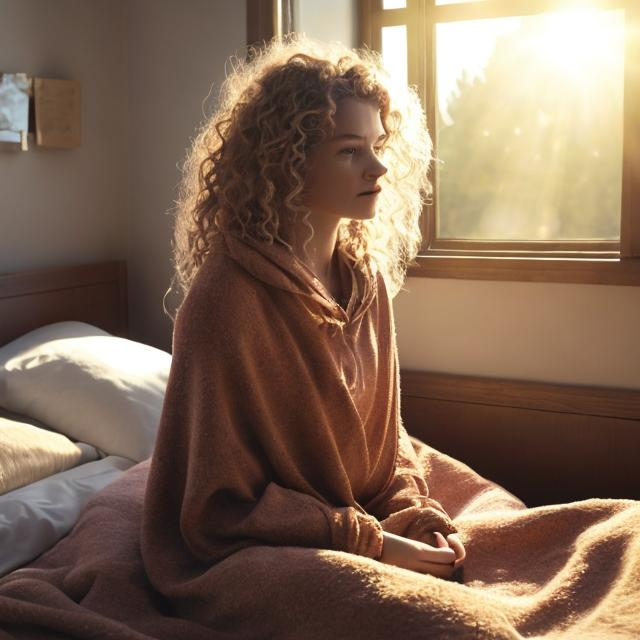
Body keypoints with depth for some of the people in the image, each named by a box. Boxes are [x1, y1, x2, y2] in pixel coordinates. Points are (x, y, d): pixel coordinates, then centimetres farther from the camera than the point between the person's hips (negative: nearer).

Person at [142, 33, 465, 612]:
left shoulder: (366, 278, 0)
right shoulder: (228, 299, -22)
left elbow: (385, 434, 9)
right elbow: (225, 505, -18)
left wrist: (414, 515, -9)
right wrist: (371, 543, -19)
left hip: (367, 531, 7)